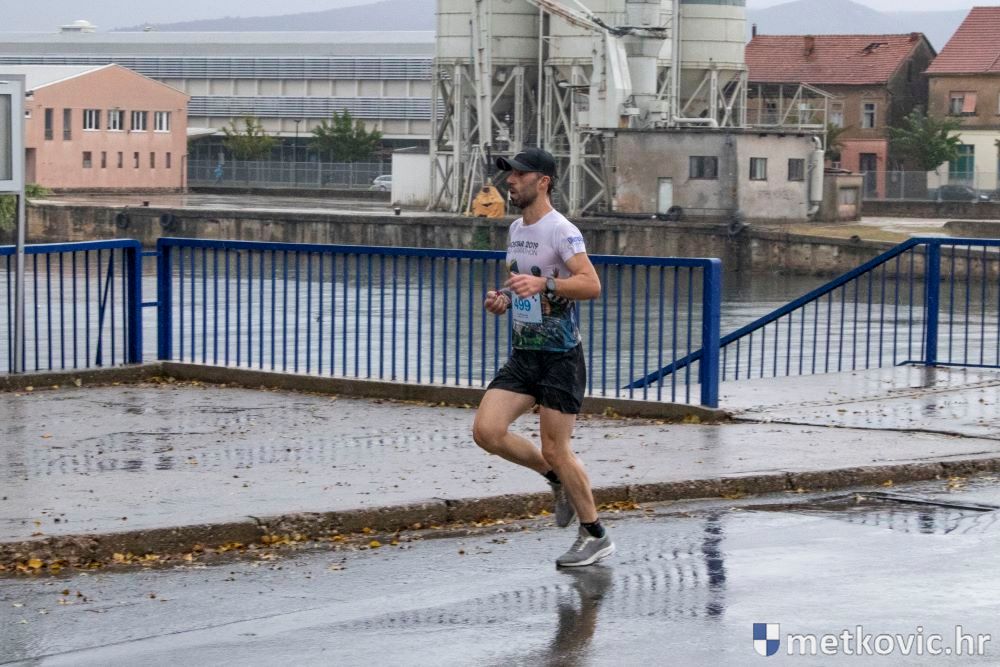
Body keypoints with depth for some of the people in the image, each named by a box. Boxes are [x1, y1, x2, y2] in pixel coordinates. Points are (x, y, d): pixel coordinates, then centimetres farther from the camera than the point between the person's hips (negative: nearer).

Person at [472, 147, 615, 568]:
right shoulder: (516, 229, 13)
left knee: (555, 450, -5)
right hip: (523, 354, 8)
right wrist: (504, 299, 6)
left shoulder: (561, 231, -14)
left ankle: (595, 536, 11)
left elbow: (591, 284, -25)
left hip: (560, 356, -8)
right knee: (486, 430, -7)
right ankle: (558, 480, 16)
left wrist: (543, 284, -38)